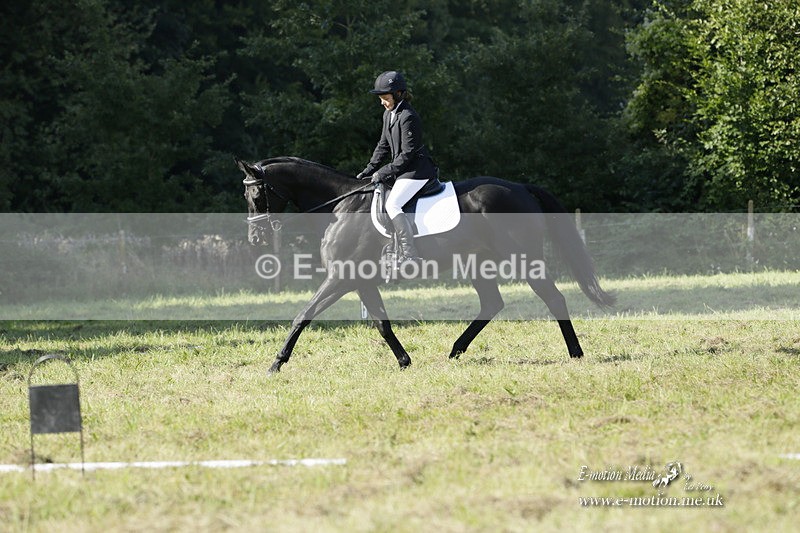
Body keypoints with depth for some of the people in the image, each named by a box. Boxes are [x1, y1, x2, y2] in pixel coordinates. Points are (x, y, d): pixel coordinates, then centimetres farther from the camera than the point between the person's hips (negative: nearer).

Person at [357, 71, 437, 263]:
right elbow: (383, 145, 18)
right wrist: (369, 170, 10)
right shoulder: (389, 114, 11)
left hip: (416, 170, -11)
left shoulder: (408, 117, -19)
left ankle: (410, 254, -27)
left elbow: (408, 153, -20)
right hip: (402, 170, 11)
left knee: (393, 204, -23)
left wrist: (384, 172, -16)